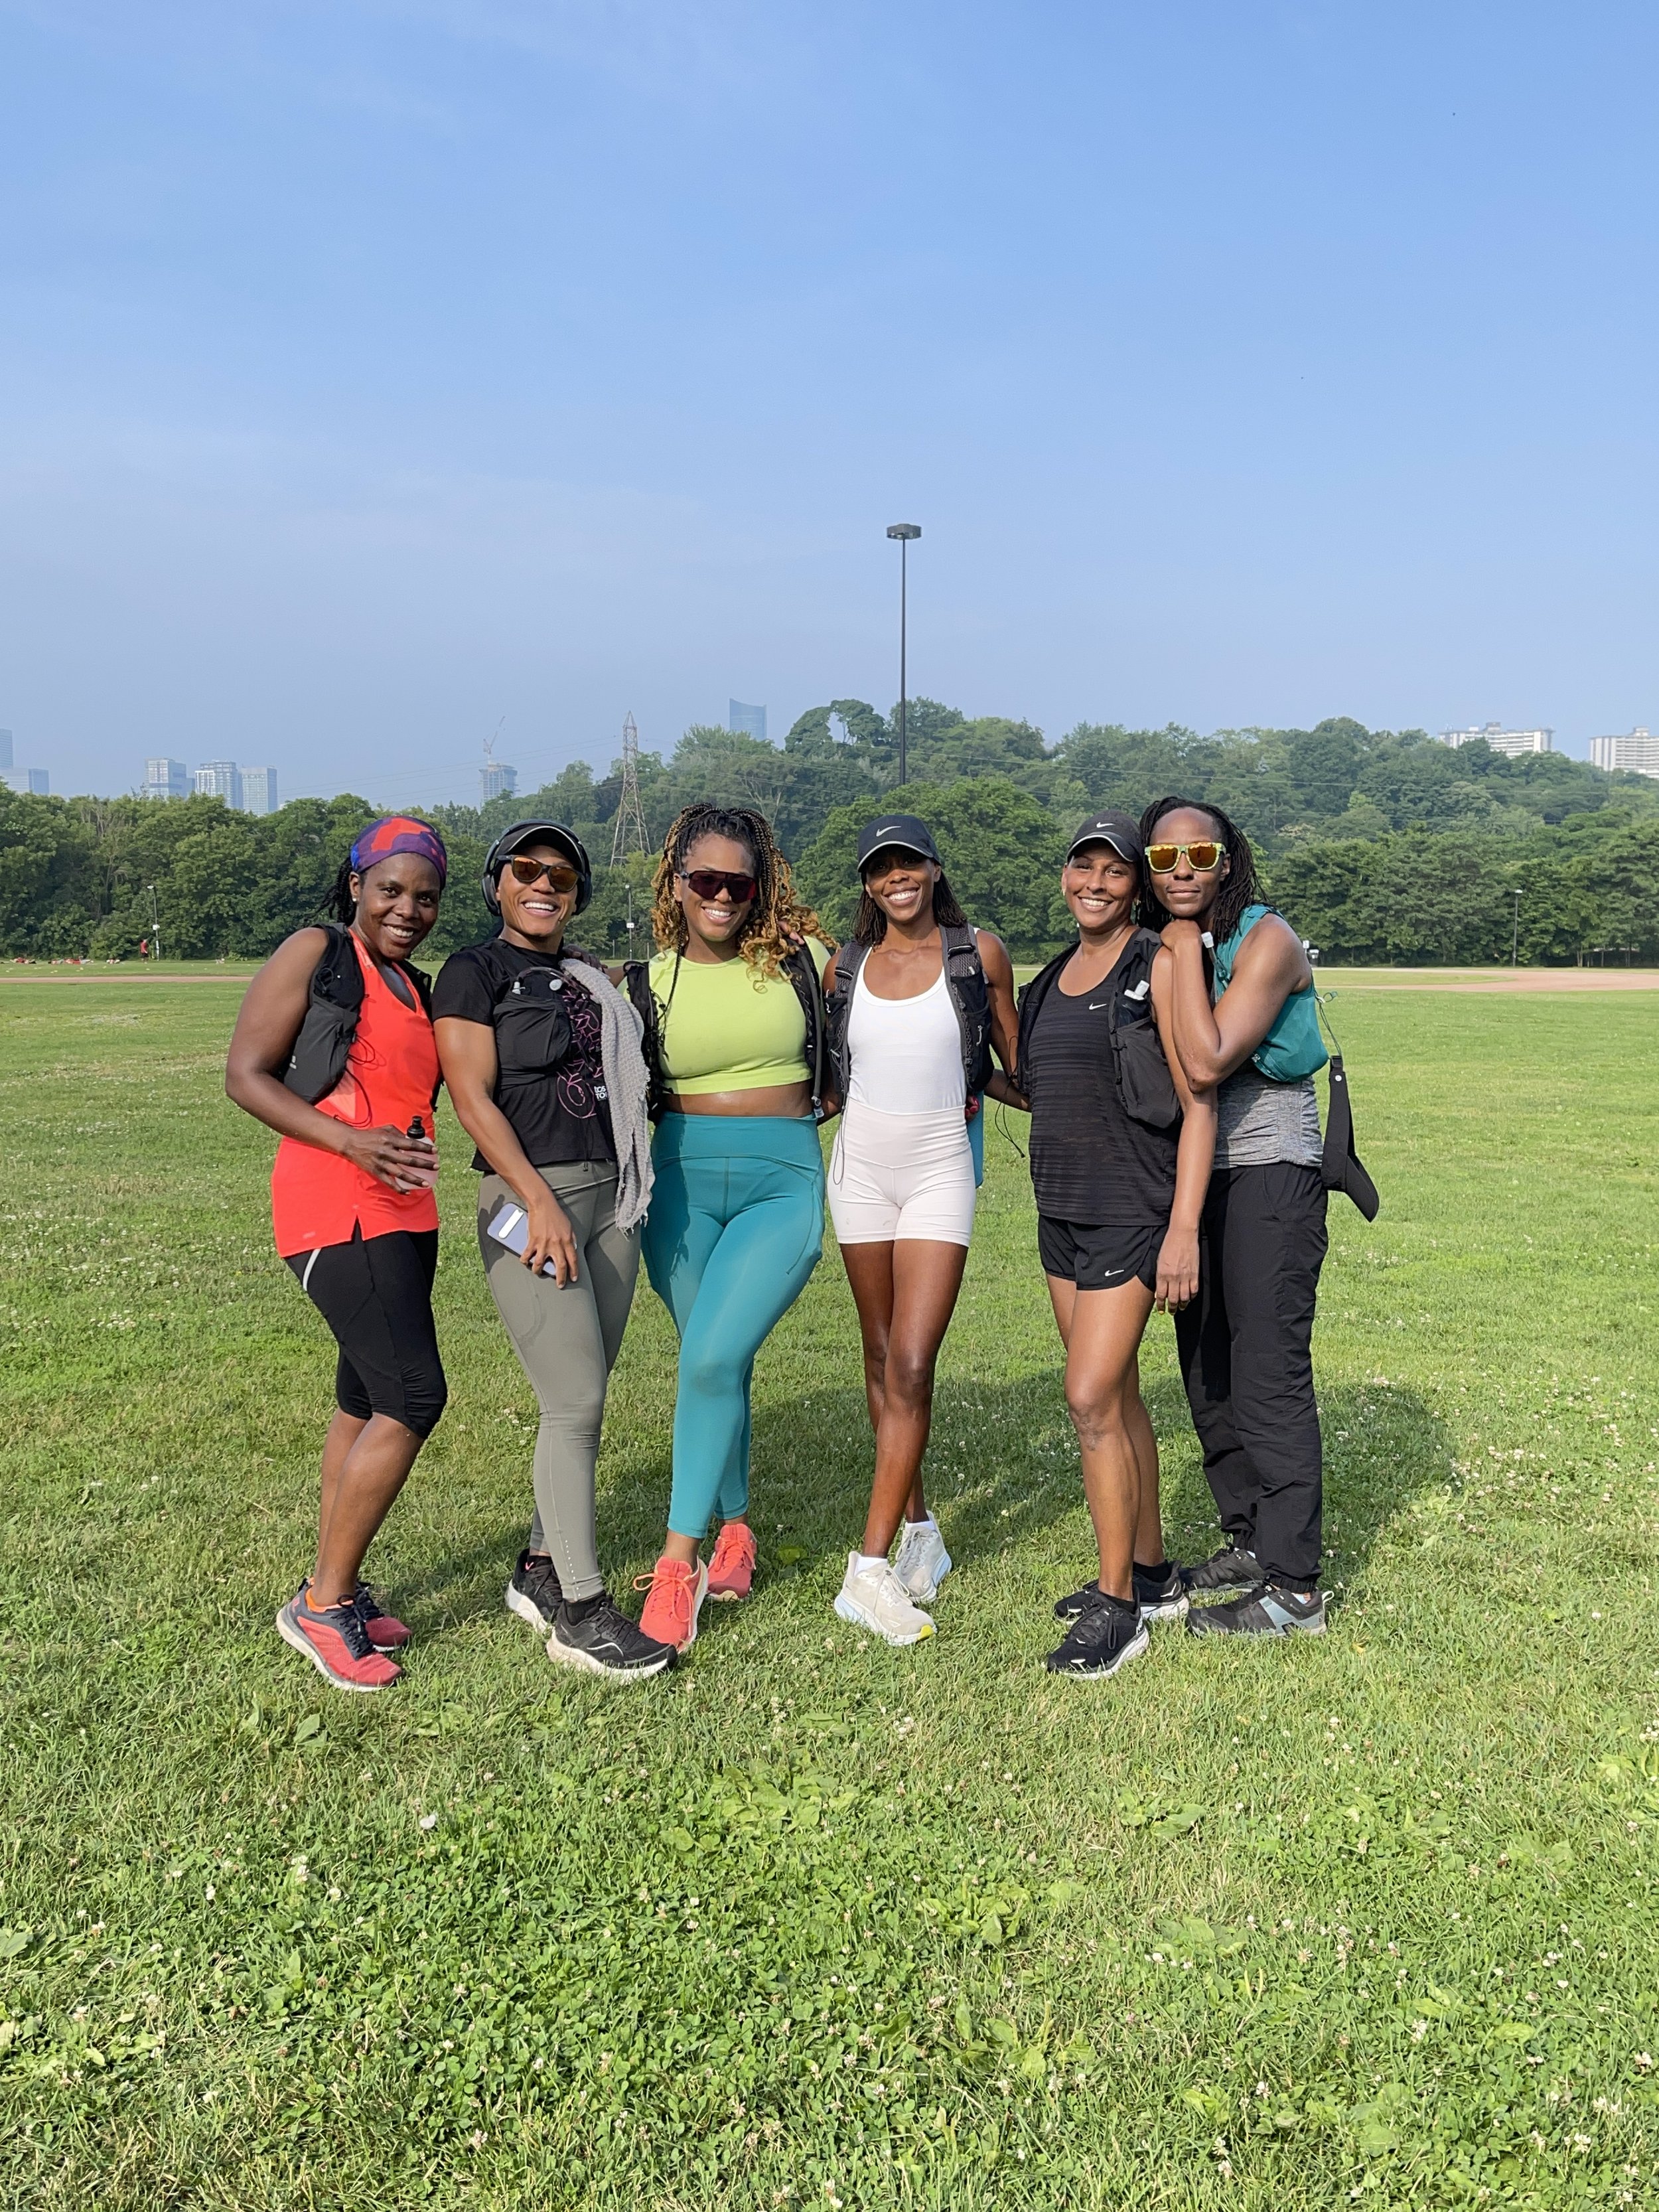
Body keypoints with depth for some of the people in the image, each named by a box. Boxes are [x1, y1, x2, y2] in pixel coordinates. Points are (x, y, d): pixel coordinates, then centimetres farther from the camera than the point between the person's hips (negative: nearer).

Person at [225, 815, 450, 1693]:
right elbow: (246, 1074, -9)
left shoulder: (418, 989, 18)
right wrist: (354, 1143, -21)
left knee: (365, 1403, 12)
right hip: (334, 1208, -8)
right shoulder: (315, 955, -4)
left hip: (403, 1214, 8)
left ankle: (335, 1590, 23)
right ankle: (323, 1602, -2)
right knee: (413, 1397, -14)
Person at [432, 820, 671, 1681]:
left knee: (582, 1398, 9)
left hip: (610, 1195, 7)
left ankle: (539, 1571, 23)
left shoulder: (590, 978, 18)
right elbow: (472, 1095, -11)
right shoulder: (475, 970, -2)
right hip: (530, 1197, -7)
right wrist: (541, 1200, -17)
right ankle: (580, 1613, 0)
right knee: (576, 1404, -9)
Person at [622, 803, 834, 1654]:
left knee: (712, 1356, -17)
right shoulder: (647, 983, 4)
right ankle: (734, 1529, 29)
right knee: (713, 1366, 7)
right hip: (683, 1180, 2)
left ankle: (678, 1559, -6)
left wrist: (806, 1104, 3)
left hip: (783, 1182, -2)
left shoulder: (798, 959, 1)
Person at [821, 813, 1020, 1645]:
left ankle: (871, 1566, -9)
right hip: (861, 1169, 3)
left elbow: (1014, 1060, 8)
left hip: (941, 1170, -3)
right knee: (883, 1360, 10)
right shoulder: (846, 968, 6)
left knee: (911, 1365, -11)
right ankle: (918, 1531, 25)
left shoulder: (980, 953, -2)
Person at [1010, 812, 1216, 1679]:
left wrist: (1183, 1230, -19)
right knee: (1116, 1395, 13)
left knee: (1092, 1398, -10)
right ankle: (1152, 1574, 27)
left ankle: (1117, 1606, 2)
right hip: (1061, 1210, 7)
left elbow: (1198, 1103, -14)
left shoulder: (1158, 967, -9)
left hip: (1131, 1210, -7)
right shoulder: (1054, 978, 13)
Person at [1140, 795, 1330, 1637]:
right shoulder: (1161, 951, 10)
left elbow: (1208, 1061, -25)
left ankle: (1293, 1586, 0)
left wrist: (1187, 946, -18)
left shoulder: (1265, 940, -12)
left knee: (1269, 1375, -8)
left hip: (1269, 1178, -8)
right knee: (1207, 1373, 13)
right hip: (1197, 1179, 8)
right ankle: (1248, 1544, 28)